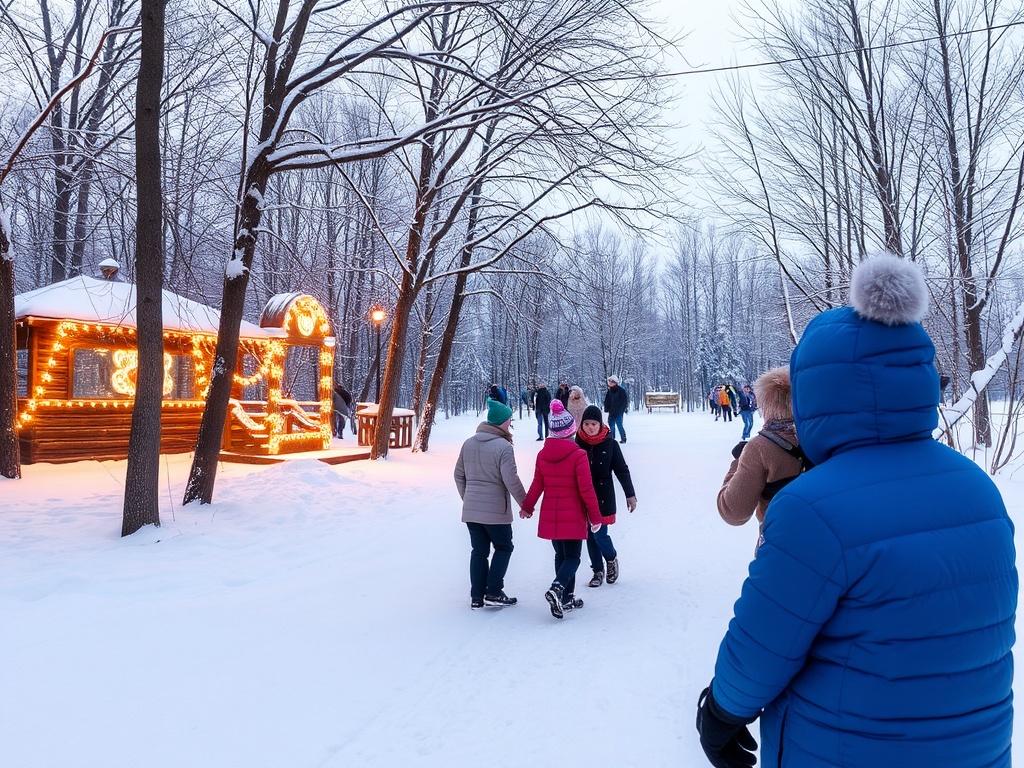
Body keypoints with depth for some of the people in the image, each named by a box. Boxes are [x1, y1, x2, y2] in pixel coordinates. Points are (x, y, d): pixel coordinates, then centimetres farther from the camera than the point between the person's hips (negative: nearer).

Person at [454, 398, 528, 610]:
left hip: (470, 510, 6)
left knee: (478, 551, 14)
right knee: (503, 547, 13)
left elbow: (459, 475, 13)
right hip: (496, 510, -6)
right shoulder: (503, 446, -15)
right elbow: (511, 481, -18)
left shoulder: (468, 443, 6)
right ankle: (493, 592, 8)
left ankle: (476, 597, 17)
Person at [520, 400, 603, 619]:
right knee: (572, 557, 5)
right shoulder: (578, 455, -15)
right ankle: (557, 588, -19)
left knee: (561, 555, 17)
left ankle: (566, 599, 22)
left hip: (550, 516, 5)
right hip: (573, 516, -5)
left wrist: (527, 506, 23)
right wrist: (595, 516, -5)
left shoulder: (542, 454, 0)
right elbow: (586, 489, -14)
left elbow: (537, 484, 8)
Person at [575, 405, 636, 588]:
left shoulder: (610, 444, -6)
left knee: (599, 534, -8)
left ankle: (612, 559, 23)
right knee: (590, 536, 9)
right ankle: (598, 571, 24)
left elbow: (622, 470, 0)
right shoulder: (577, 444, -3)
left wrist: (630, 495, 1)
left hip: (603, 497, -3)